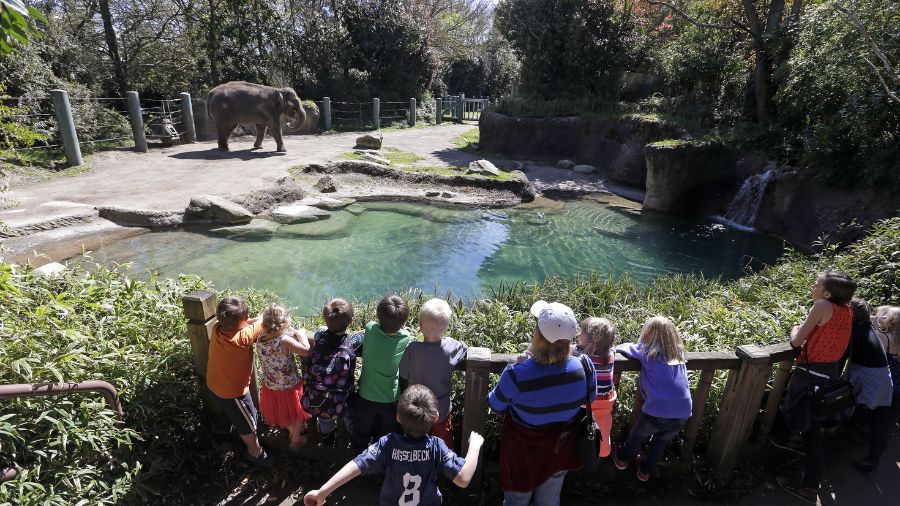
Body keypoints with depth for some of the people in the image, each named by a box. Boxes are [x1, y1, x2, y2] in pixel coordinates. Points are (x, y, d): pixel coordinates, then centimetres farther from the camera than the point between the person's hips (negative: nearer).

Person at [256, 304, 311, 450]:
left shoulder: (259, 339, -17)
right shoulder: (285, 341, -34)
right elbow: (306, 351, -30)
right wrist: (301, 334, -17)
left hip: (270, 387, 5)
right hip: (289, 388, -5)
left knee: (282, 412, 33)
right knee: (297, 416, 24)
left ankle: (291, 431, 56)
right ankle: (296, 440, 44)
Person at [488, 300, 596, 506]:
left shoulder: (517, 375, -35)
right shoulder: (585, 367, -25)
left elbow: (495, 405, -14)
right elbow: (588, 399, -2)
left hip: (523, 451, -3)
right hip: (561, 450, 3)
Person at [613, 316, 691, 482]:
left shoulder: (647, 351, -7)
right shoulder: (679, 354, 6)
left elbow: (626, 348, 5)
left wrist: (616, 348, 26)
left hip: (656, 411, -3)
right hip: (682, 414, 4)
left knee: (638, 436, 25)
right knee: (661, 443, 28)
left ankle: (622, 459, 49)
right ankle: (645, 471, 48)